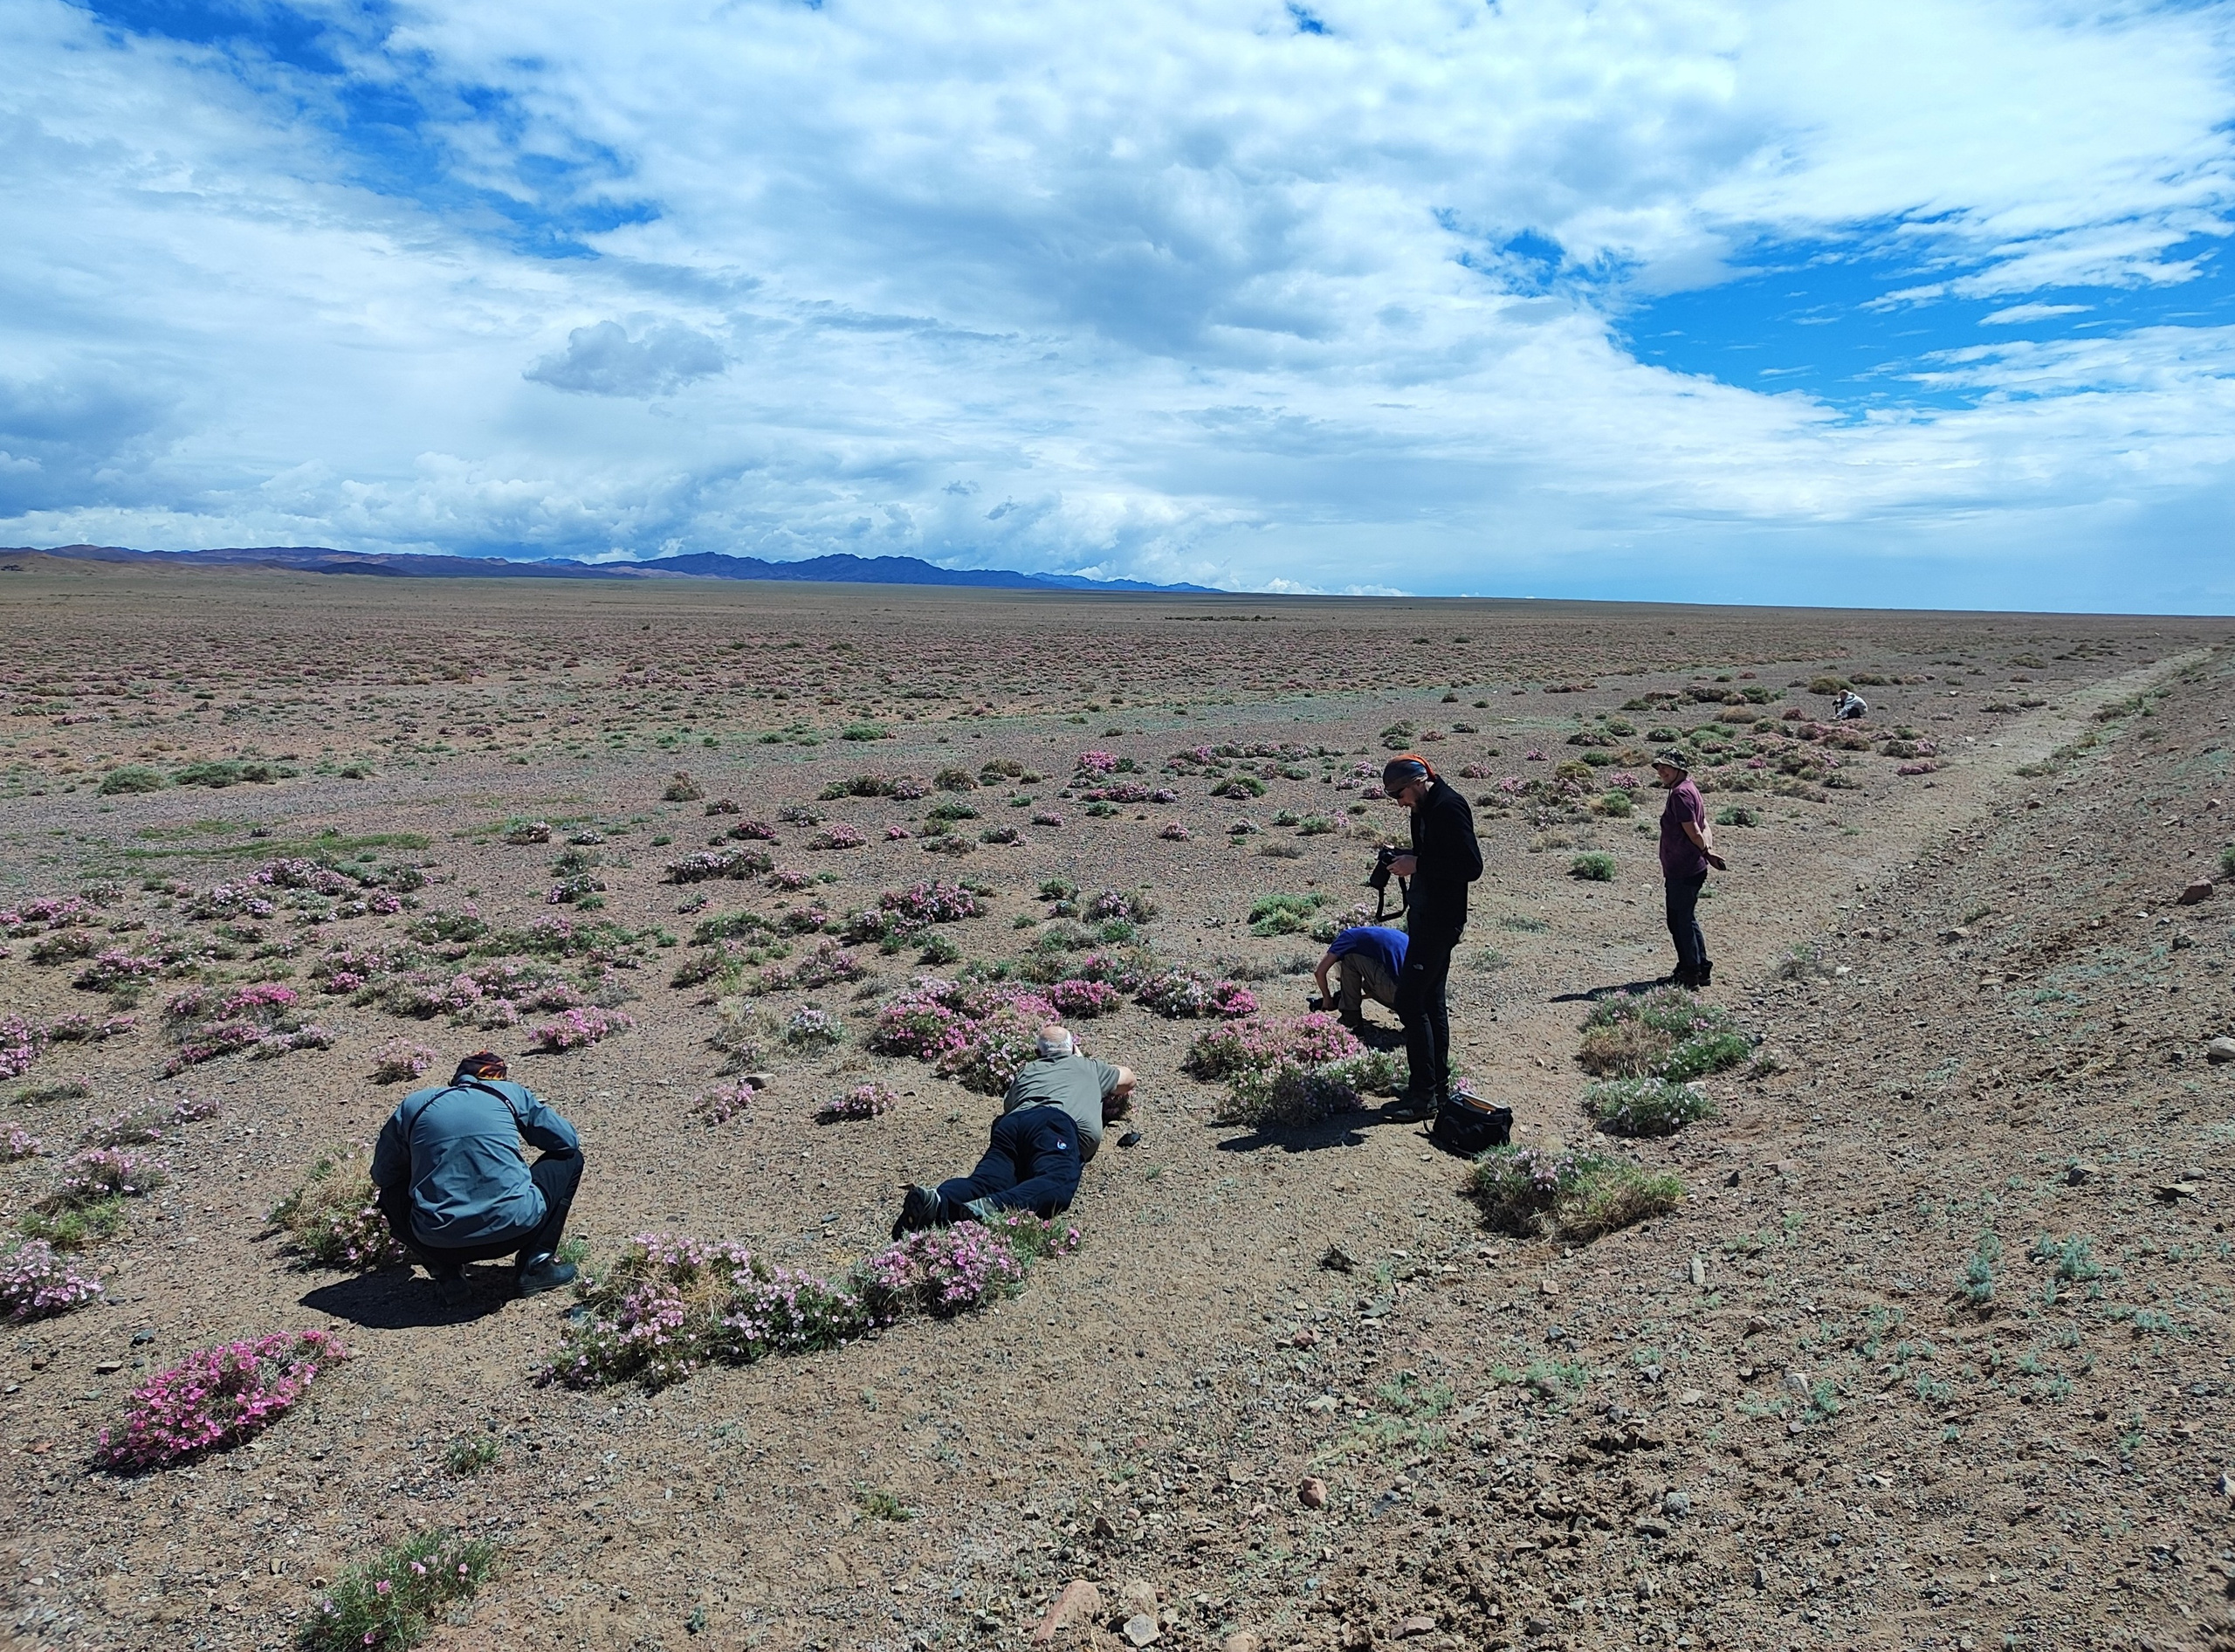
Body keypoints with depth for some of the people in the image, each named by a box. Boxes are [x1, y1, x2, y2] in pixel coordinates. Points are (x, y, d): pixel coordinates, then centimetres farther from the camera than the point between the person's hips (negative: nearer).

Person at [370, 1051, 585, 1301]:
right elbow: (569, 1141, 14)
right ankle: (537, 1263, 11)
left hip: (441, 1243, 2)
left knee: (391, 1194, 33)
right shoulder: (512, 1093, 10)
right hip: (514, 1230, -2)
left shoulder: (412, 1105, 14)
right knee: (570, 1158, 24)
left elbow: (381, 1176, 20)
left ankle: (446, 1272, 14)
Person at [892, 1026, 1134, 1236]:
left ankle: (939, 1200, -51)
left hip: (1012, 1122, 4)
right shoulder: (1089, 1066, 37)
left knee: (985, 1180, -18)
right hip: (1056, 1122, -4)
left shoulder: (1027, 1070, 41)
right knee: (1057, 1183, -30)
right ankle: (992, 1208, -59)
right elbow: (1127, 1078, 56)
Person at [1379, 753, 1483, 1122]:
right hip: (1427, 917, 10)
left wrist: (1418, 865, -20)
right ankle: (1439, 1087, 23)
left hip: (1440, 921, -10)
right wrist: (1406, 861, 4)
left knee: (1409, 1002, -9)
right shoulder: (1426, 807, 12)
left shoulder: (1449, 807, -18)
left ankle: (1424, 1095, -4)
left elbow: (1471, 866, -23)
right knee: (1430, 1001, 14)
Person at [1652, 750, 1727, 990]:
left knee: (1682, 921, -1)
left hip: (1683, 871, -10)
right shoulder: (1687, 790, 15)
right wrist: (1709, 850, -1)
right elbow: (1705, 827, 14)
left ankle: (1691, 974, 6)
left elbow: (1693, 832, -19)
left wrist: (1707, 852, -3)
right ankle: (1701, 969, 26)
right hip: (1681, 870, 10)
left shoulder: (1681, 793, -17)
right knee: (1685, 920, 18)